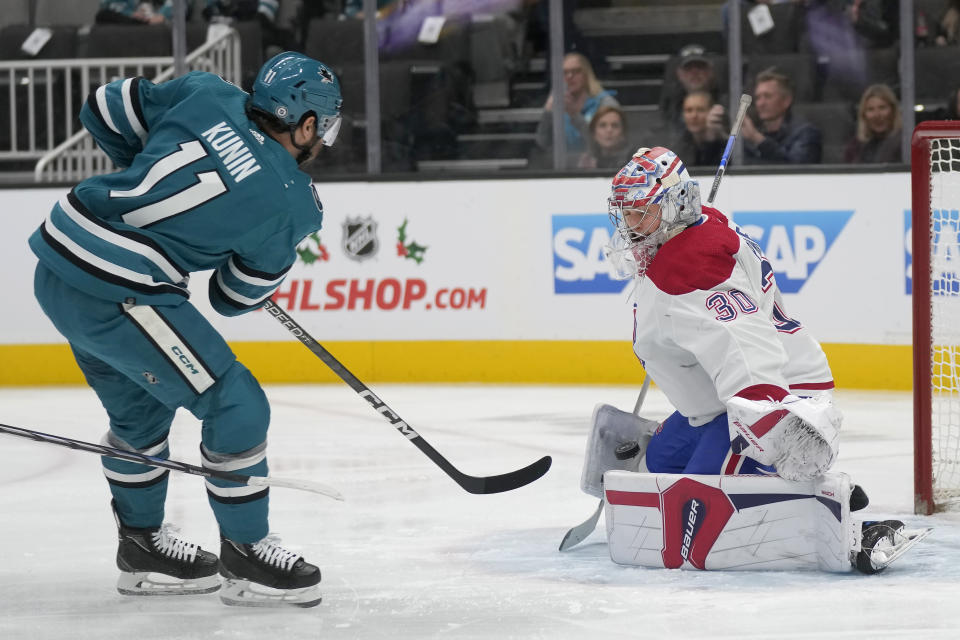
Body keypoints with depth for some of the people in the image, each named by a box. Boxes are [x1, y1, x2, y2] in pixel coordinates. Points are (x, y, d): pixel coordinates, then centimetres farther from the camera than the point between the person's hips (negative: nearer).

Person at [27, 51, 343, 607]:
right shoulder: (294, 205, -5)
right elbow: (237, 298, 5)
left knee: (141, 406, 26)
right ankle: (245, 553, 11)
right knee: (235, 404, 1)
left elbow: (105, 109, 13)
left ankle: (142, 543, 40)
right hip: (116, 292, -8)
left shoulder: (207, 95, 4)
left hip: (58, 262, 8)